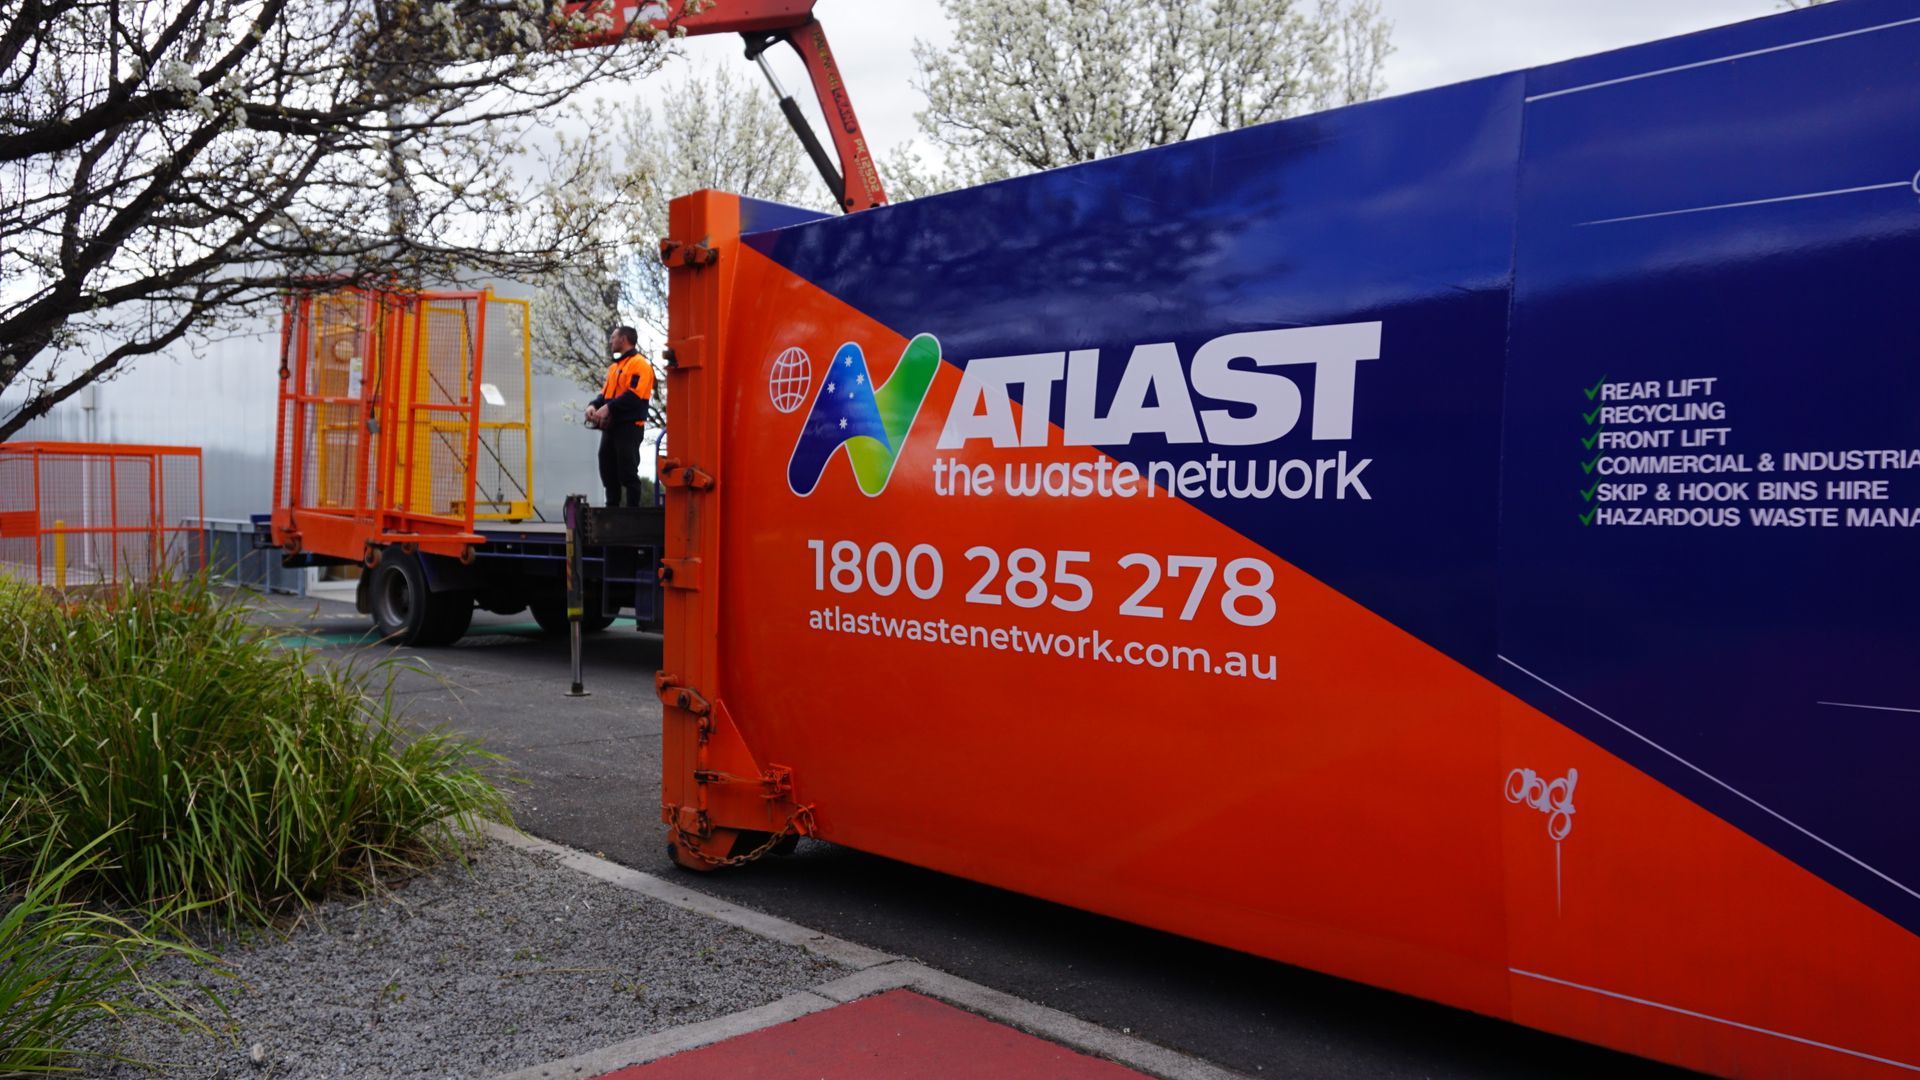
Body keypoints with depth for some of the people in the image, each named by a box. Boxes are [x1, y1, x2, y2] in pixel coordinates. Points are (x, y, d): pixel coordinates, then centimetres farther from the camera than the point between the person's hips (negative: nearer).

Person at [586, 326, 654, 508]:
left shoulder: (639, 363, -7)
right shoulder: (614, 366, 22)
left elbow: (634, 395, -19)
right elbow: (605, 392, 21)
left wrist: (609, 407, -23)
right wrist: (594, 405, 0)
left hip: (629, 426, -9)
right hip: (611, 426, 9)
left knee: (628, 472, -8)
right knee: (608, 470, 10)